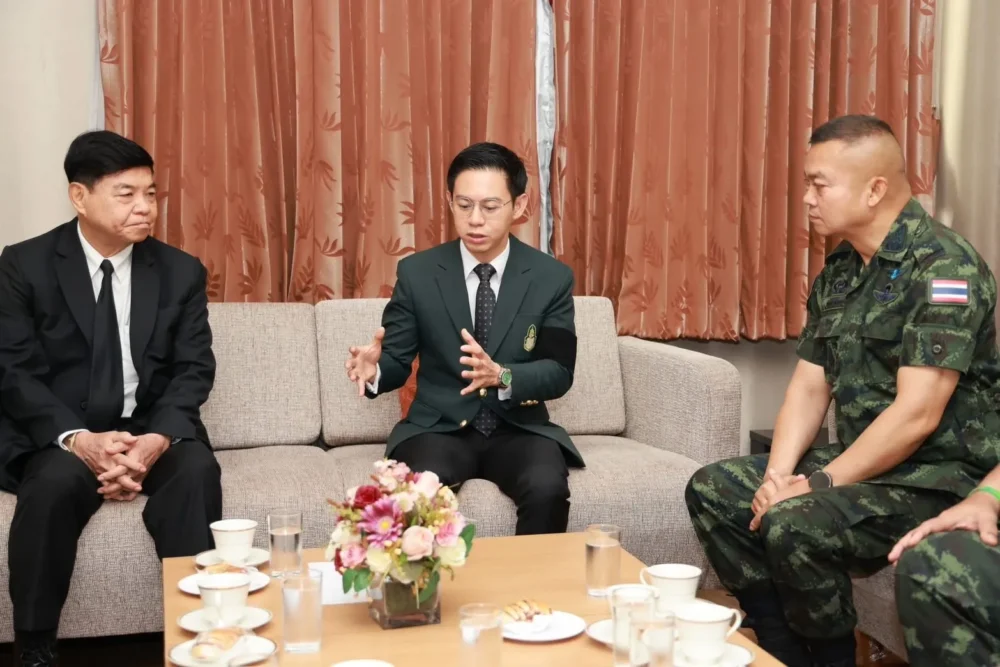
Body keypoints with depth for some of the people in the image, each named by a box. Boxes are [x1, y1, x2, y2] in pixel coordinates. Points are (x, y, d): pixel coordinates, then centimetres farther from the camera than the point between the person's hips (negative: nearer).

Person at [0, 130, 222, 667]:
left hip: (153, 431, 2)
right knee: (56, 481, -34)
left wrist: (158, 438, -22)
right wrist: (79, 439, -24)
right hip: (59, 435, -1)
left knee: (197, 471, -30)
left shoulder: (181, 271, 5)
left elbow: (194, 369, -1)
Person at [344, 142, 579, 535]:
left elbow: (559, 373, -6)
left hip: (518, 428, 1)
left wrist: (501, 375, -27)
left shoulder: (552, 278, -1)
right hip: (439, 427, 0)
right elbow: (398, 359, 2)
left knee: (547, 489, -30)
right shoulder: (417, 273, -1)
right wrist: (375, 368, -23)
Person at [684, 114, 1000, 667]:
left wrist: (820, 485, -20)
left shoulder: (942, 266, -19)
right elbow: (808, 387, 7)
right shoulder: (838, 271, 8)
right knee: (713, 490, 2)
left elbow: (917, 415, -24)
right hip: (861, 460, 9)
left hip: (939, 476, -9)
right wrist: (778, 473, -9)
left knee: (796, 526, -31)